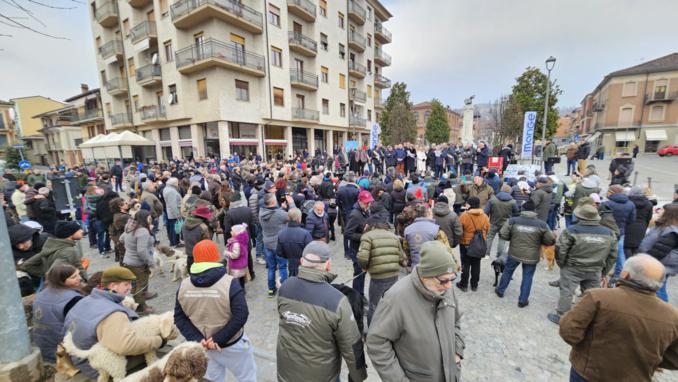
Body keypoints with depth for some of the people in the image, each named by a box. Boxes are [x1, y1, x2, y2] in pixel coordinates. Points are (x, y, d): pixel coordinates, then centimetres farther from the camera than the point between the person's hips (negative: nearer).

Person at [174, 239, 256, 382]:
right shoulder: (230, 283, -24)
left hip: (205, 345, 5)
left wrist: (197, 339, -9)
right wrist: (218, 339, -17)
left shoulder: (183, 286, -9)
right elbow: (241, 316, -26)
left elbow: (179, 317, -5)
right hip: (233, 344, -4)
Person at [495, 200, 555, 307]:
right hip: (531, 256, 0)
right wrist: (538, 241, 15)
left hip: (514, 253, 0)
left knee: (507, 271, 20)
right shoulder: (541, 224, -10)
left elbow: (502, 235, -10)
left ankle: (500, 291, 35)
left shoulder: (513, 221, -13)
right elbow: (551, 241, -3)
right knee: (527, 277, 14)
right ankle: (523, 300, 23)